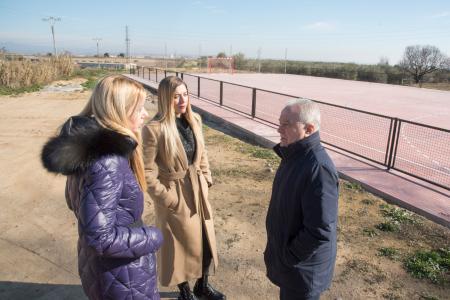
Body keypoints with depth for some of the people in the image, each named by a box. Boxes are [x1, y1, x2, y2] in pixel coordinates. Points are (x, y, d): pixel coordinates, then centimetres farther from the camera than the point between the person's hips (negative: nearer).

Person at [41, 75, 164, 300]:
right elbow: (101, 237, -31)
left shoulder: (91, 145, -1)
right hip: (124, 280, -8)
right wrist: (153, 237, -16)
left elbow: (76, 201, 11)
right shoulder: (107, 161, -30)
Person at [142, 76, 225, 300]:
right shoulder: (154, 129, -20)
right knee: (183, 243, 13)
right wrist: (166, 199, -15)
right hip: (175, 196, -6)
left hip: (198, 191, 6)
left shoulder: (194, 120, 0)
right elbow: (147, 172, -18)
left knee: (206, 239, 18)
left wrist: (206, 180, 7)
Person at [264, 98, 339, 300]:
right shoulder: (294, 155, -1)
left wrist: (288, 257, -17)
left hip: (302, 266, -8)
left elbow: (320, 232, -31)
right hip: (284, 255, 8)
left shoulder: (318, 169, -31)